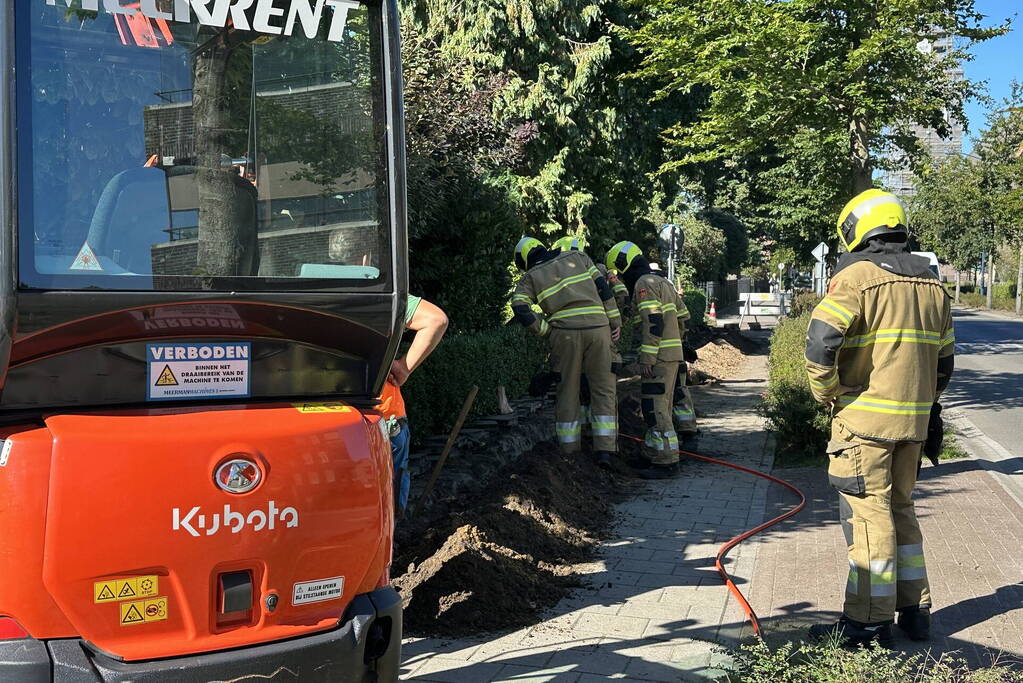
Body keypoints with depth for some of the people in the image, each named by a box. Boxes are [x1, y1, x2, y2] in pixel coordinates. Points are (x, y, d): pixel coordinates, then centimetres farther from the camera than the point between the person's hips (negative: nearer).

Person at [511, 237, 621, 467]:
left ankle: (569, 449, 14)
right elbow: (602, 287, 10)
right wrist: (615, 322, 11)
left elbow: (520, 308, -3)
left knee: (567, 390, 10)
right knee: (603, 389, 6)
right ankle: (604, 449, -2)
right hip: (597, 327, 1)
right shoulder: (577, 257, 19)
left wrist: (545, 329, 6)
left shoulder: (530, 277, 13)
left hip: (565, 330, -1)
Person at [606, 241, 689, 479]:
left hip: (660, 355, -10)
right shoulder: (662, 282, 20)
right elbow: (683, 316, 22)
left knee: (656, 408, -9)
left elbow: (653, 323, -20)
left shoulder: (644, 283, -10)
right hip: (672, 354, 10)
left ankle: (666, 462, -9)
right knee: (658, 406, 15)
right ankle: (653, 455, 21)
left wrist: (647, 358, -21)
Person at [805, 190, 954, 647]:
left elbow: (821, 341, -23)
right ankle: (914, 610, 25)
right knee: (900, 509, 18)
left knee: (868, 515, -1)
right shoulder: (931, 285, 13)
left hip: (864, 418, -7)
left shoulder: (857, 276, -11)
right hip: (913, 421, 7)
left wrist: (826, 394, -9)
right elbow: (944, 360, 17)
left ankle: (869, 622, 5)